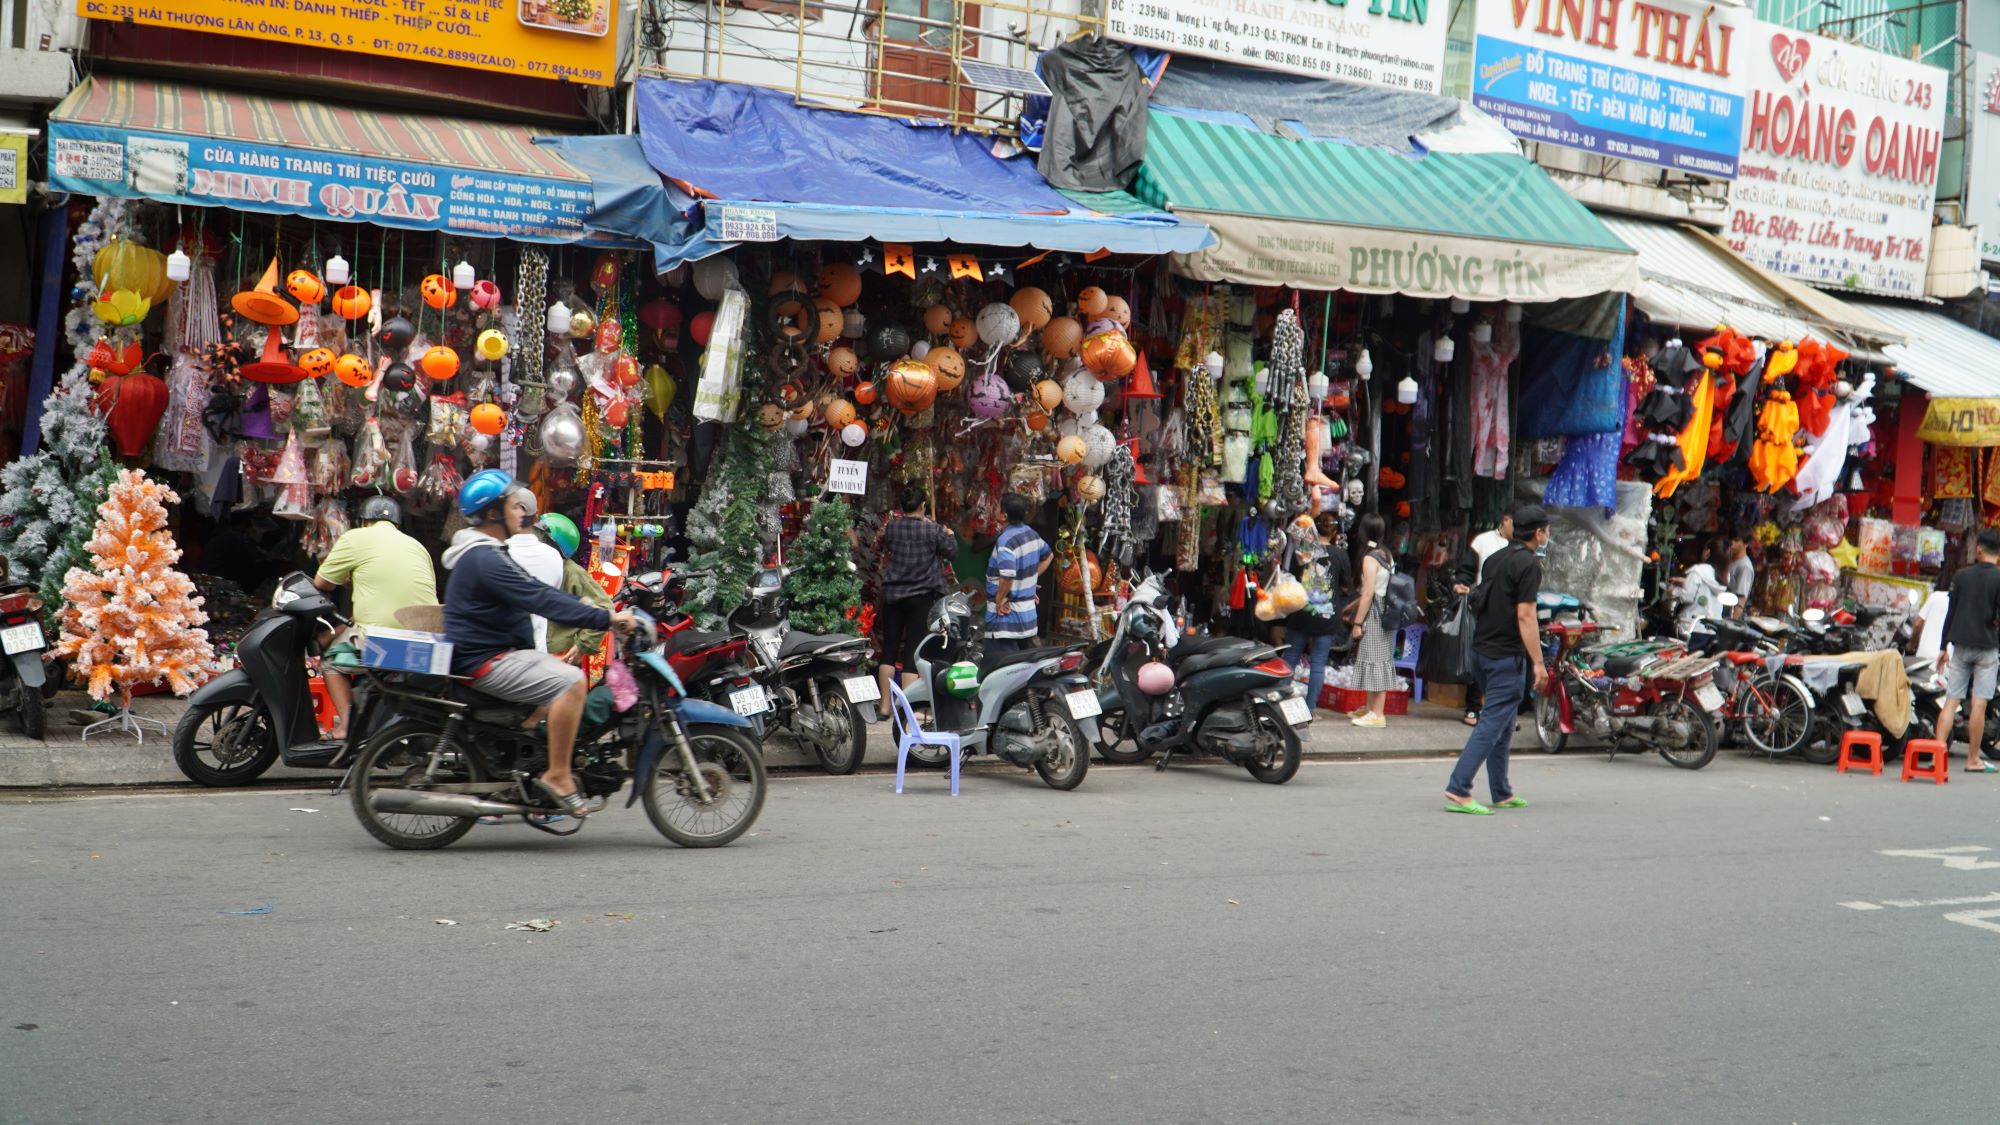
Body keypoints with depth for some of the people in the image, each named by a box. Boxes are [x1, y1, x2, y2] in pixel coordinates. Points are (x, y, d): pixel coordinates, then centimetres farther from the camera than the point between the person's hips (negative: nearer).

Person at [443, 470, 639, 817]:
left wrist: (591, 608, 10)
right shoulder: (484, 560, -19)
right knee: (571, 681, -22)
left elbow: (537, 592, 19)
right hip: (484, 662, -11)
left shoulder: (487, 553, 16)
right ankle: (557, 776, -19)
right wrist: (607, 619, -24)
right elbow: (541, 600, -25)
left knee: (567, 675, 20)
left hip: (497, 654, 11)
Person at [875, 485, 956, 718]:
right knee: (912, 651, 0)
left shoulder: (891, 527, -2)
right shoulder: (932, 529, -11)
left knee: (889, 649, 10)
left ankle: (885, 705, 13)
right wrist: (949, 535, 15)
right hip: (920, 596, -3)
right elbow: (952, 552, -3)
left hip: (892, 594, 3)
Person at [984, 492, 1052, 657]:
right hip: (1029, 612, 9)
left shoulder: (1005, 540, -21)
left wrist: (1000, 600, -19)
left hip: (1006, 613, -9)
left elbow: (1007, 576, -33)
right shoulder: (1031, 534, 7)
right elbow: (1049, 555, 26)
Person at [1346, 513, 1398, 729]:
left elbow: (1368, 594, -18)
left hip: (1373, 615, -9)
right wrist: (1352, 606, 23)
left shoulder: (1370, 559, -15)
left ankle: (1377, 714, -3)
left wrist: (1357, 623, -14)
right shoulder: (1386, 555, 10)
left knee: (1375, 662, -5)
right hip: (1386, 612, 9)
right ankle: (1370, 708, 25)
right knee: (1379, 661, 15)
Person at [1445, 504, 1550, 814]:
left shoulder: (1495, 559, 14)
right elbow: (1524, 616, -17)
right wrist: (1538, 663, -15)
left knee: (1502, 724, 16)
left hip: (1481, 650, 9)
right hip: (1507, 656, -9)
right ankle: (1458, 789, -16)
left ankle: (1502, 794, 21)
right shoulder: (1528, 564, -11)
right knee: (1493, 724, -9)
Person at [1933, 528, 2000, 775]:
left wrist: (1944, 647, 14)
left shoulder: (1961, 576, 5)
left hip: (1960, 646, 3)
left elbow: (1950, 613, 8)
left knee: (1951, 701, 4)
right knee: (1978, 704, 0)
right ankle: (1973, 759, 4)